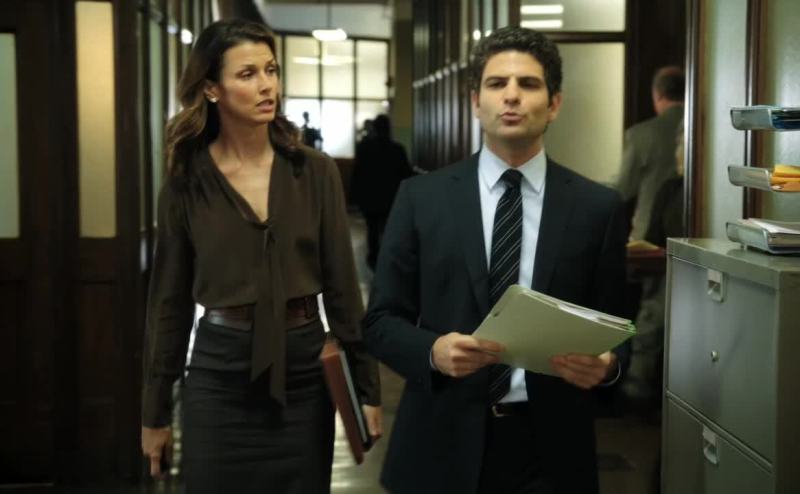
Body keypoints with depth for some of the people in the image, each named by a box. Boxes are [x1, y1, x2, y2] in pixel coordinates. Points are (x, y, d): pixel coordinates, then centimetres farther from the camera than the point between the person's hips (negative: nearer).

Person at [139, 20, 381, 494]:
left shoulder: (316, 171, -1)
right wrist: (156, 411, 5)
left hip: (303, 369, 1)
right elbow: (170, 300, 3)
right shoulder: (187, 181, -2)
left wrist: (368, 386, 0)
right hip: (220, 371, -1)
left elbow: (342, 284, 1)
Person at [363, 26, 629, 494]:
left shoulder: (598, 207, 0)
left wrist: (606, 364, -16)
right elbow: (382, 319, 1)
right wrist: (433, 351, -18)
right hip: (444, 443, 0)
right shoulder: (421, 197, 0)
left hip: (550, 450, 0)